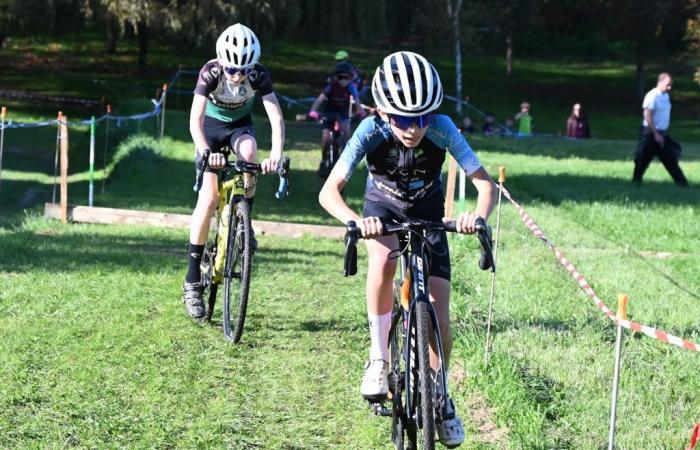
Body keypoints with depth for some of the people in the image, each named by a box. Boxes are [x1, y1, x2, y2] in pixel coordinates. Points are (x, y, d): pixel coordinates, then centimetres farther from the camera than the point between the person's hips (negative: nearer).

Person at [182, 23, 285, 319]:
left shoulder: (259, 75, -26)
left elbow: (276, 117, -33)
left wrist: (276, 155, -50)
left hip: (239, 125, 2)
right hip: (211, 126, -2)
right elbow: (195, 120, -39)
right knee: (208, 197, -18)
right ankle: (192, 281, -13)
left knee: (249, 150, -35)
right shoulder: (211, 72, -31)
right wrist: (206, 152, -56)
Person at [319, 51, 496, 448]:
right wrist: (356, 221, -54)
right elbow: (329, 191, -34)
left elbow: (485, 181, -27)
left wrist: (479, 215, -49)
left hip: (428, 215, 1)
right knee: (384, 260, -37)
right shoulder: (372, 131, -30)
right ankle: (379, 358, -21)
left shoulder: (441, 129, -29)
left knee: (438, 318, -7)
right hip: (383, 207, -1)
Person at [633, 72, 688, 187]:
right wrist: (656, 134, -20)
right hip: (651, 133, -8)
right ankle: (636, 182, 10)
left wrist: (663, 134, 15)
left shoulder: (666, 96, 11)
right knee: (643, 160, 0)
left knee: (671, 159, 8)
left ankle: (682, 183, 10)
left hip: (662, 133, 8)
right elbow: (648, 116, -19)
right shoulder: (653, 96, -16)